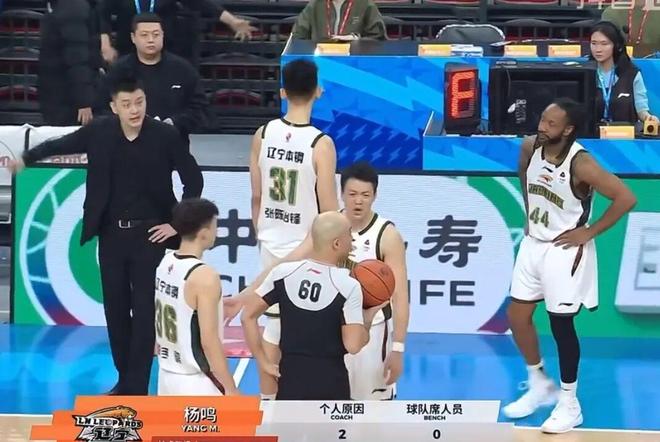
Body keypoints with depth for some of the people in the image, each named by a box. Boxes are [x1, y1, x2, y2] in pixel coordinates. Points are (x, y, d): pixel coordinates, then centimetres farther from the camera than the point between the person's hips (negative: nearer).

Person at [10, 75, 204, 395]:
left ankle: (136, 388, 1)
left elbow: (194, 180, -4)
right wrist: (26, 158, -5)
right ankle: (124, 380, 26)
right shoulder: (99, 131, -5)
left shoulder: (165, 136, -12)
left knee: (144, 310, -3)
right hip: (112, 234, 3)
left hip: (149, 234, -3)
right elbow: (62, 144, 9)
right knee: (115, 308, 11)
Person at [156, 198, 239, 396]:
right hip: (197, 383, -8)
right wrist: (230, 389, -15)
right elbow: (208, 340, -21)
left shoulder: (166, 263, 4)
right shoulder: (204, 276, -20)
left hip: (168, 377, 8)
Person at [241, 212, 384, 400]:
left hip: (291, 378, 3)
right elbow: (353, 345, -16)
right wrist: (368, 316, 2)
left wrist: (263, 362, 6)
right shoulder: (348, 286, -13)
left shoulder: (283, 273, -3)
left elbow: (248, 316, 0)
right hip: (330, 381, -3)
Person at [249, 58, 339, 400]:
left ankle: (267, 403, 21)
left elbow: (257, 197, 6)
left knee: (272, 326, 14)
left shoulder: (263, 134, -3)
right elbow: (329, 211, -15)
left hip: (273, 246, 5)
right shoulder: (321, 144, -18)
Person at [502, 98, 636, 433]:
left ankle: (569, 404, 15)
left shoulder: (580, 164, -26)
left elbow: (626, 198, -25)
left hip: (565, 249, -7)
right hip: (533, 244, 7)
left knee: (561, 325, 1)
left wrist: (590, 233, -18)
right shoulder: (529, 148, -7)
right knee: (517, 316, 10)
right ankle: (540, 386, 30)